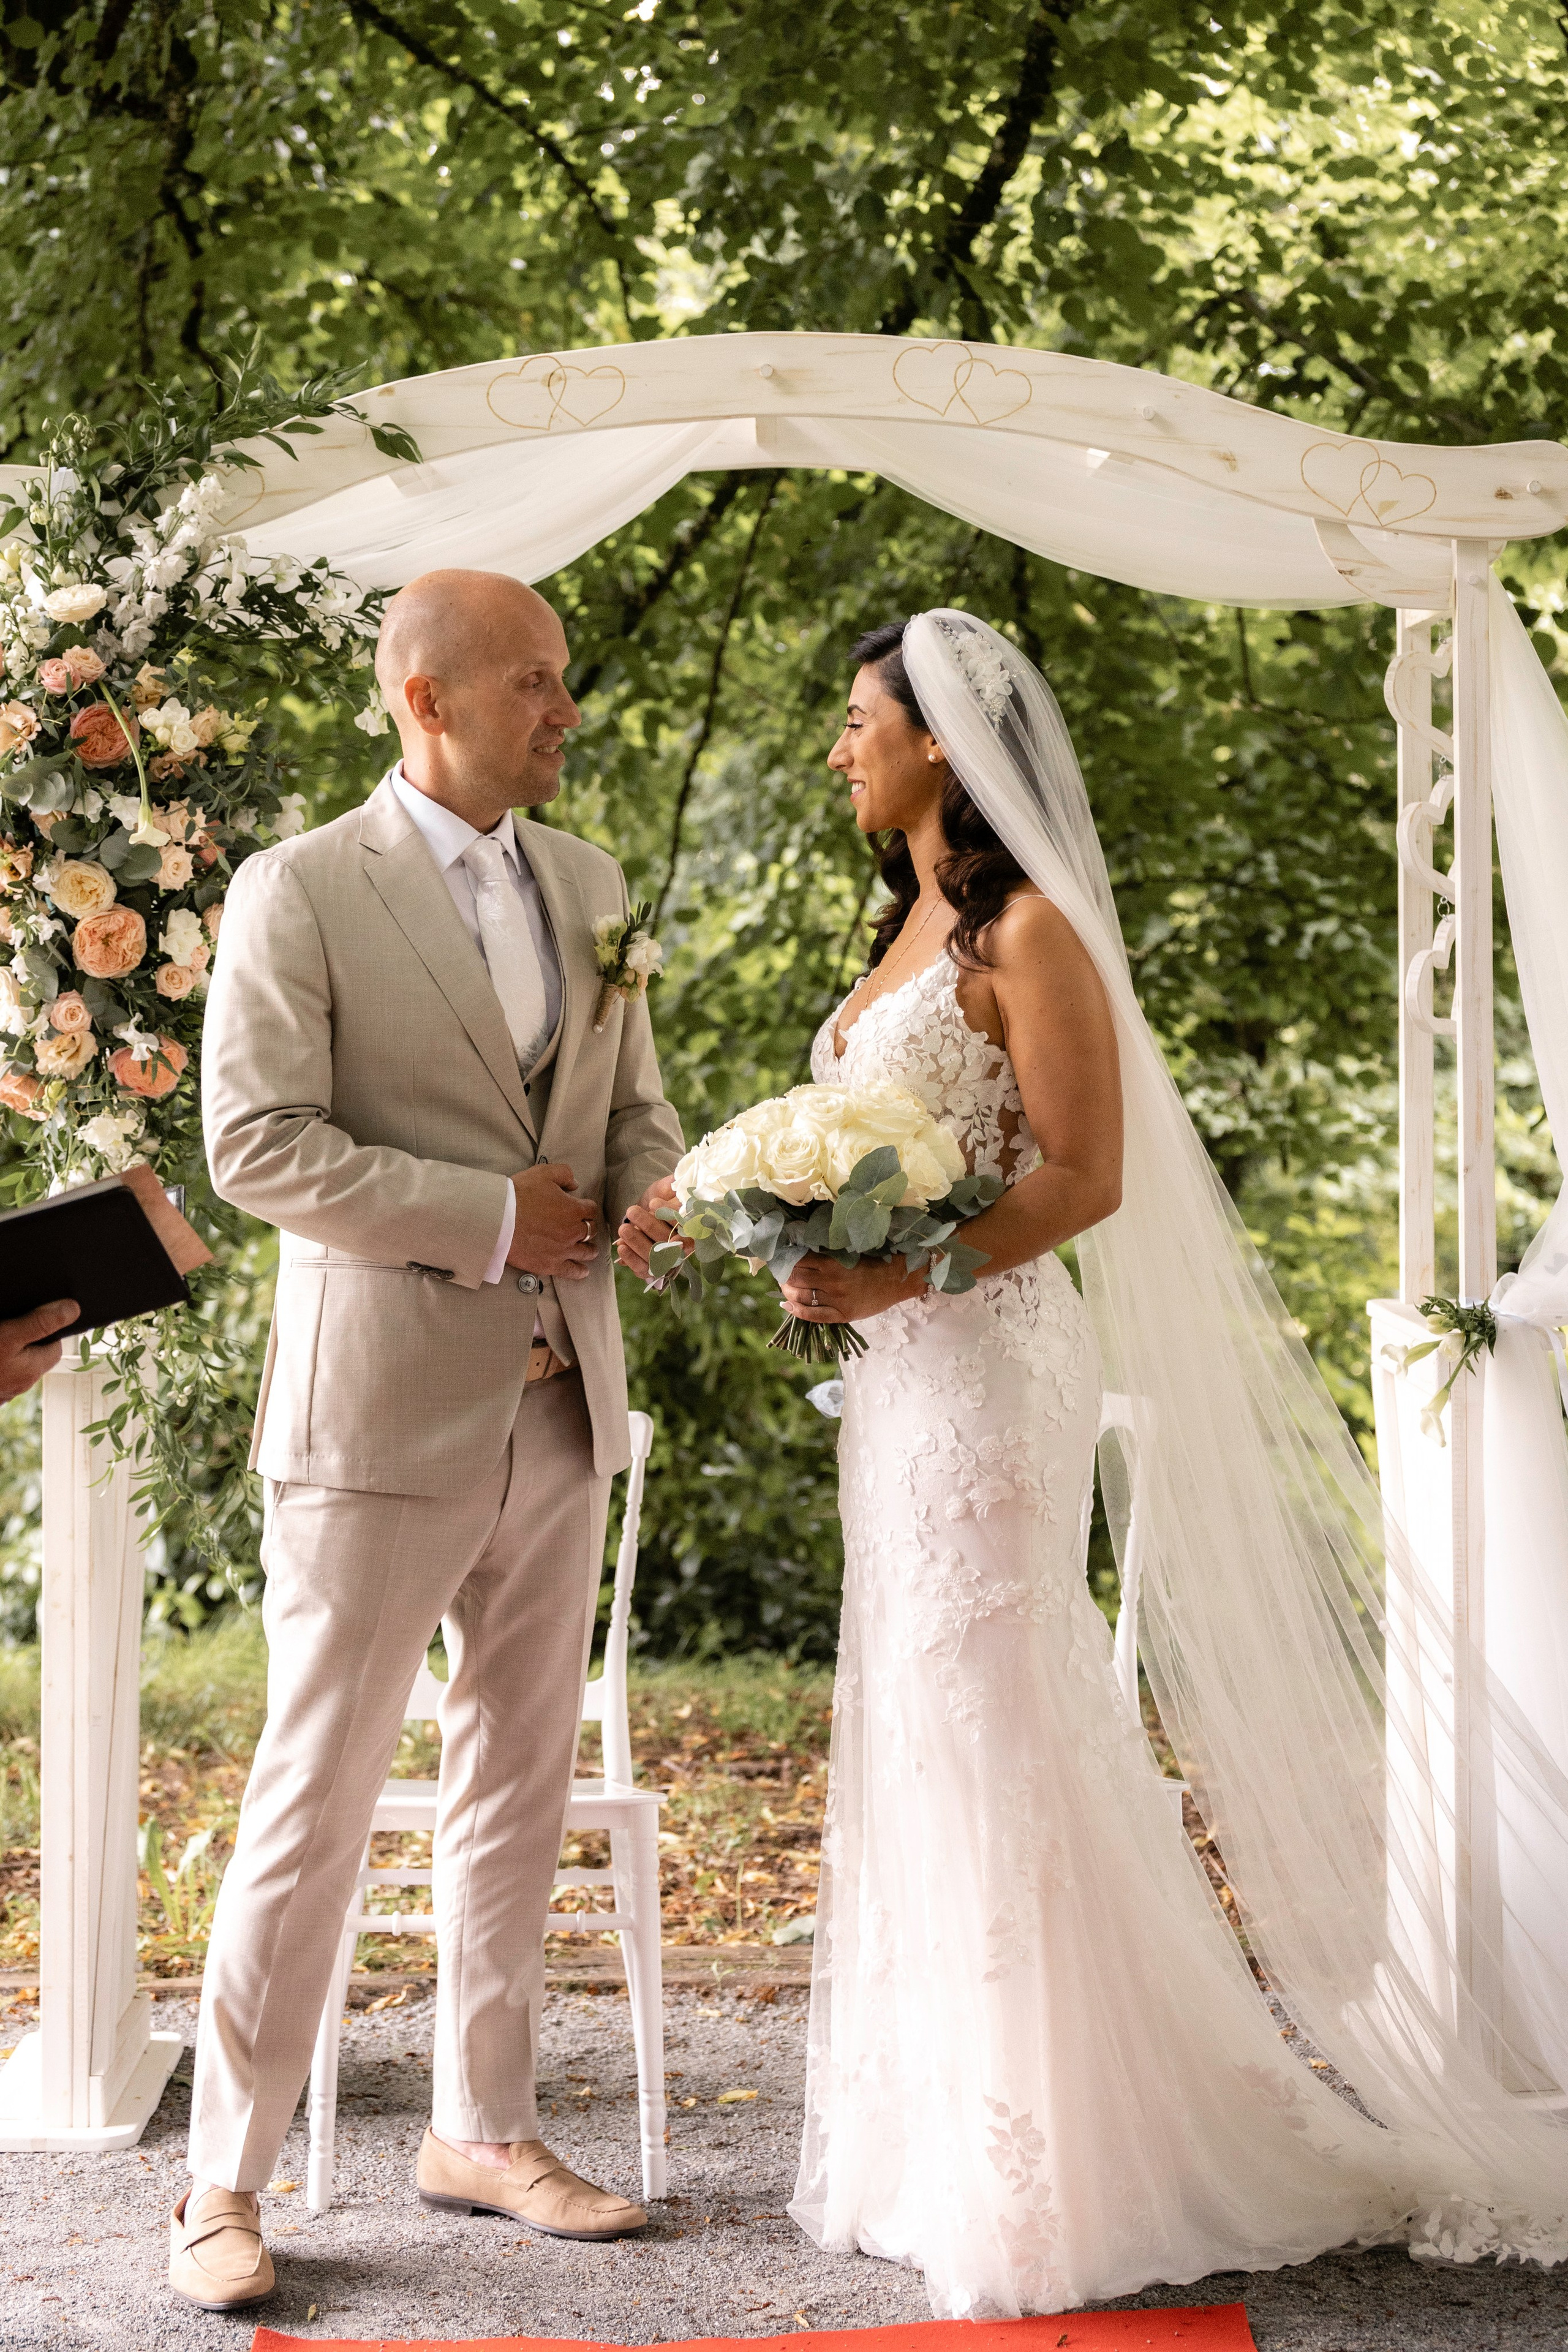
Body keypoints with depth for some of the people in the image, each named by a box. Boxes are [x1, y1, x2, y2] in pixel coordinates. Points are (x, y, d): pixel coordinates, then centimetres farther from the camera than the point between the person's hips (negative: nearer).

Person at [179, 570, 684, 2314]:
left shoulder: (587, 885, 12)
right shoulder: (299, 893, -7)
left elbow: (638, 1109, 18)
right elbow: (257, 1144, -14)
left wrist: (649, 1201, -5)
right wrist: (493, 1219, -17)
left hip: (556, 1404, 6)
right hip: (379, 1412, -6)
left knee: (519, 1789, 13)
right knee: (314, 1802, -2)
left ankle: (481, 2132, 27)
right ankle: (224, 2180, 10)